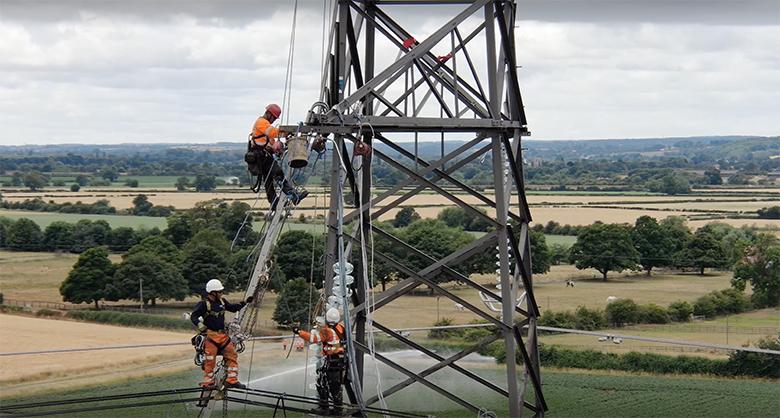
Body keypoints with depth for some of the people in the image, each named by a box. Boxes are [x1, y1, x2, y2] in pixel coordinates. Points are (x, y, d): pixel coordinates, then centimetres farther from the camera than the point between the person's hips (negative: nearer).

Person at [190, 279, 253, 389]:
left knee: (232, 356, 3)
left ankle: (232, 380, 7)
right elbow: (193, 316, -12)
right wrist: (200, 325, -29)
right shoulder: (204, 304, -10)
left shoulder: (222, 302, 9)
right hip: (210, 335, -7)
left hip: (223, 335, 7)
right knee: (210, 360, -4)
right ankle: (208, 382, 7)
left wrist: (245, 302, 15)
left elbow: (233, 308, 23)